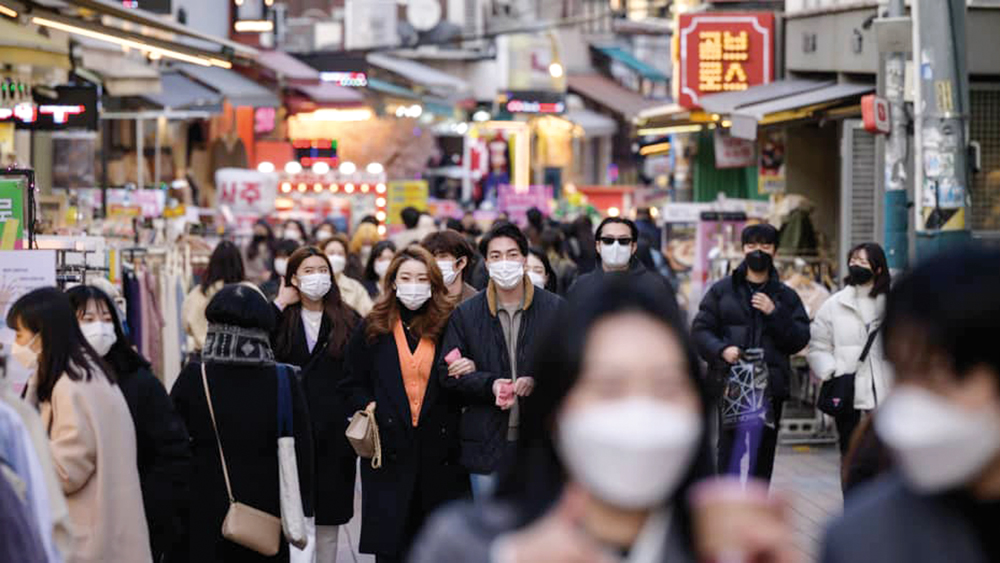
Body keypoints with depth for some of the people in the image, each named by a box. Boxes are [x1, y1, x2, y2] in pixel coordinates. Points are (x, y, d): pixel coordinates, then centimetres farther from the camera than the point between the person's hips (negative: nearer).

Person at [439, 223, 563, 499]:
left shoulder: (554, 308, 1)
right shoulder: (466, 313, 5)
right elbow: (447, 374, 3)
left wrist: (537, 381, -16)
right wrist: (490, 384, -14)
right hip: (486, 443, 1)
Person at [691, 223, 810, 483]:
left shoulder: (786, 296, 14)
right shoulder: (722, 290, 11)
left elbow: (800, 339, 4)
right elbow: (700, 329, 5)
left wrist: (775, 314, -9)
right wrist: (721, 349, -13)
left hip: (770, 386, 2)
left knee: (763, 457, 4)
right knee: (732, 451, -10)